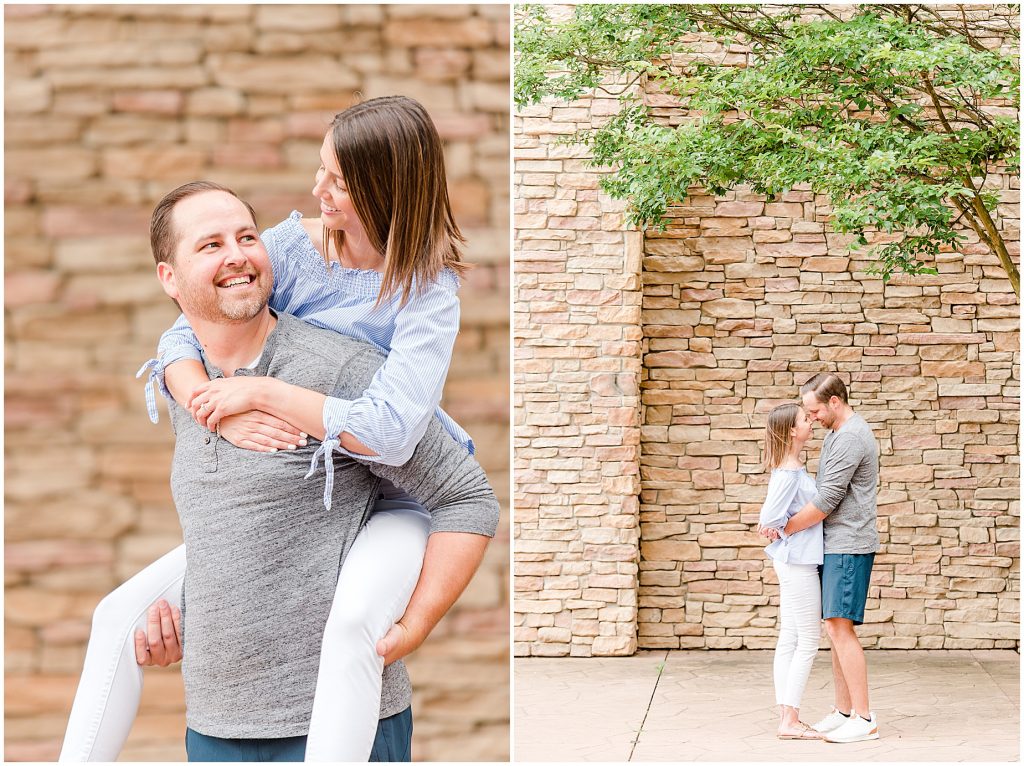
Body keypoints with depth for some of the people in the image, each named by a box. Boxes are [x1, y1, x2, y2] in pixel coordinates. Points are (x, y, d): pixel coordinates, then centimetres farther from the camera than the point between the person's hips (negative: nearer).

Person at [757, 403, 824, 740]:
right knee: (808, 639, -4)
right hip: (798, 562, -10)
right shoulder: (788, 473, -19)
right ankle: (790, 721, -2)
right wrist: (798, 523, -7)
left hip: (793, 562, 10)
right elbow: (769, 519, -22)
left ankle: (786, 716, 14)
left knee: (789, 639, 10)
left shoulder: (792, 467, 11)